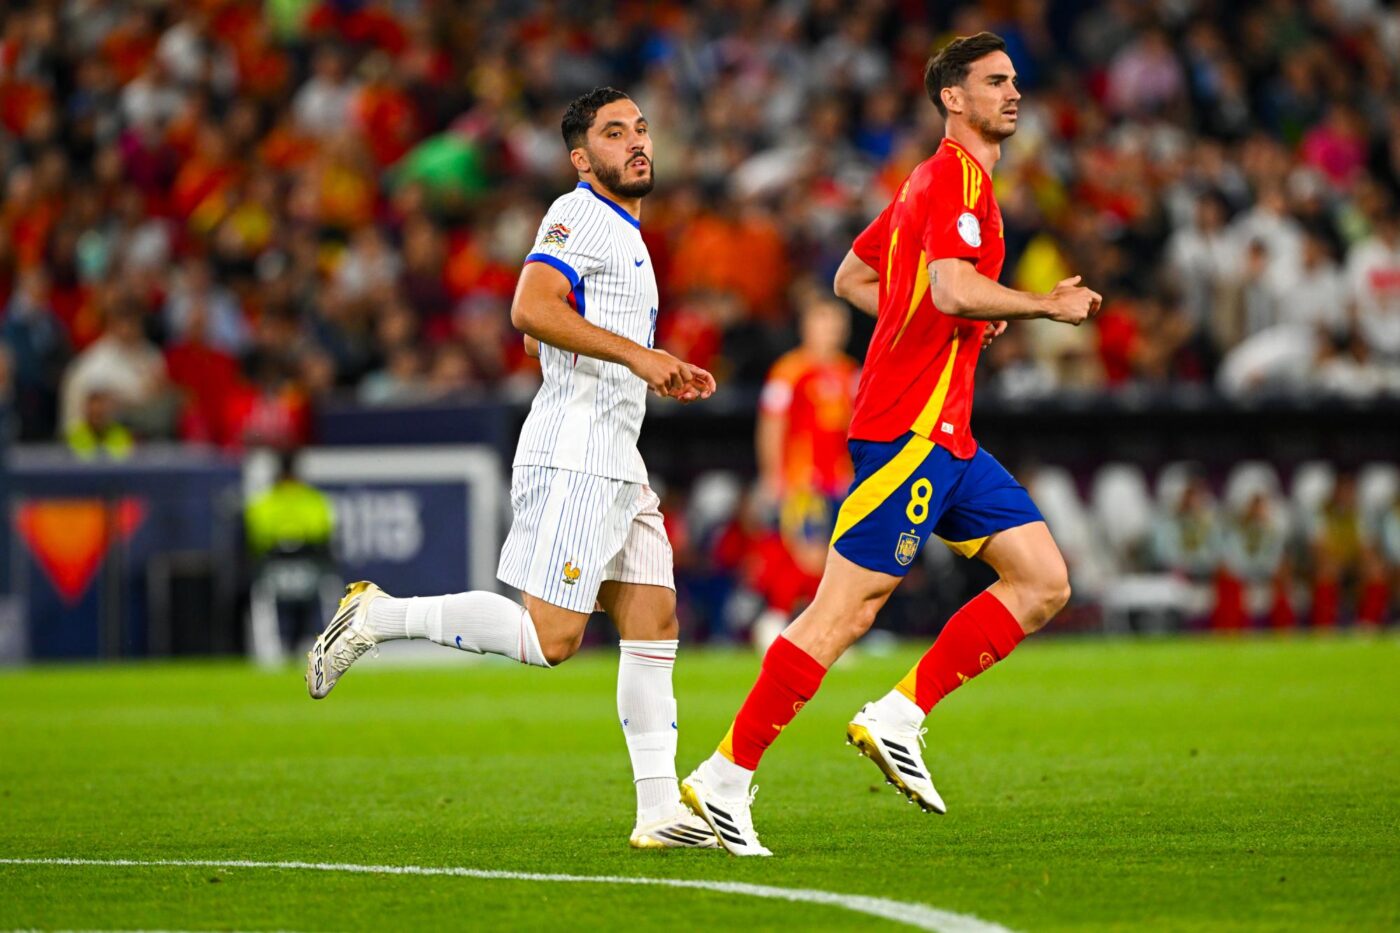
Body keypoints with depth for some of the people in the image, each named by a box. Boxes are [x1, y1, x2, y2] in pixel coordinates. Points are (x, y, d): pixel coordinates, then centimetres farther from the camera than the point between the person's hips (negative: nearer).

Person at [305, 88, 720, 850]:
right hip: (573, 457, -10)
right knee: (550, 637, -13)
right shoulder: (579, 215, -8)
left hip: (615, 467, 10)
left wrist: (663, 378, 21)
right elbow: (531, 308, -24)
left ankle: (660, 809, 3)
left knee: (654, 623, 3)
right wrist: (636, 354, -23)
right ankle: (378, 616, -4)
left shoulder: (623, 234, 23)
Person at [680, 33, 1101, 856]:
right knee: (848, 608, -10)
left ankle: (898, 717, 4)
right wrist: (1050, 307, -14)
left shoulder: (937, 181, 20)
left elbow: (852, 277, 26)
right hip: (911, 429, -10)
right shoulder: (955, 178, -11)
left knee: (1044, 582, 4)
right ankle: (725, 779, -4)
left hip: (946, 435, 10)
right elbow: (954, 289, -27)